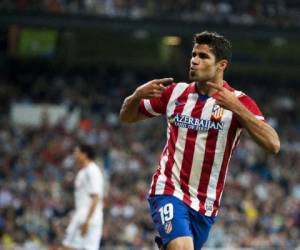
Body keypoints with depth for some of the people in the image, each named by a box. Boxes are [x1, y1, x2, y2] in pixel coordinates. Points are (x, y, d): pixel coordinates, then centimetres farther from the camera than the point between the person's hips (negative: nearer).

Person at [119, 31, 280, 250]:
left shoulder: (238, 103, -6)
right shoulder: (175, 92, 3)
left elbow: (273, 145, -21)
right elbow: (127, 117, 15)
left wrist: (235, 107, -30)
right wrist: (138, 94, -8)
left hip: (206, 205, 1)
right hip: (169, 192, -1)